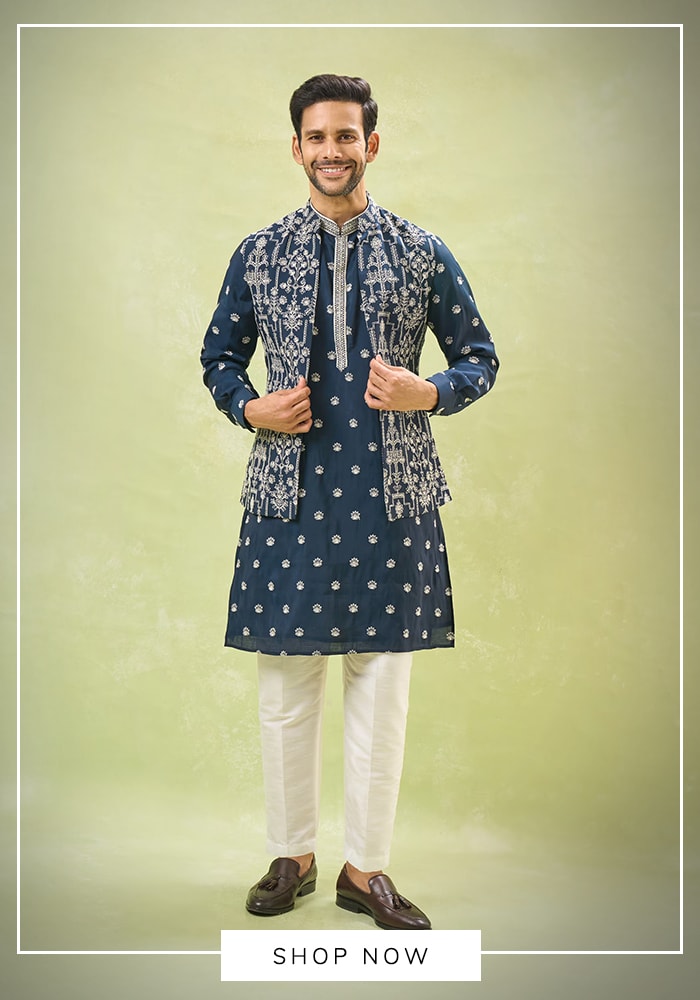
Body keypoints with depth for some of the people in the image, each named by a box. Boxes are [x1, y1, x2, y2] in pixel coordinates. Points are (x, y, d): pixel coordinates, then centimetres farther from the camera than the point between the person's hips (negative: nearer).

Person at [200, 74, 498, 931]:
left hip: (391, 497, 0)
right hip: (289, 496, 1)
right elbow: (218, 359, 16)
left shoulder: (423, 255, 5)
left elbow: (478, 358, 10)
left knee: (381, 685, 5)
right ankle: (291, 856, 26)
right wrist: (251, 409, -5)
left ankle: (366, 868, 21)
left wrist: (428, 394, -10)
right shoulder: (258, 255, 7)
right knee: (285, 688, 7)